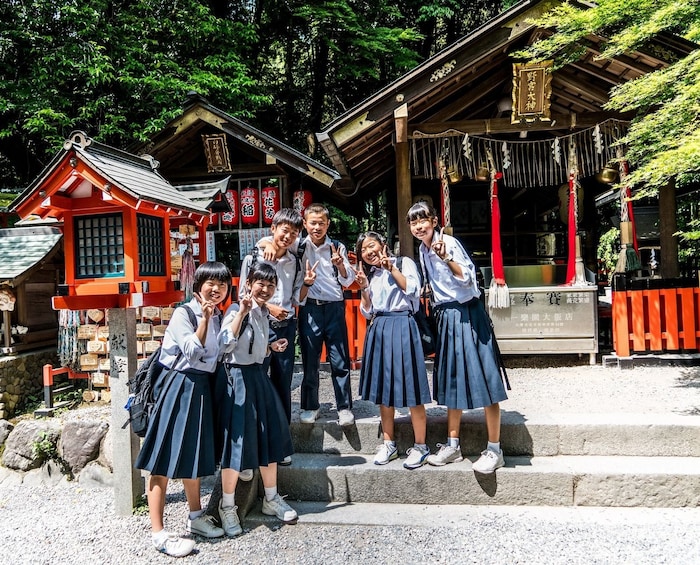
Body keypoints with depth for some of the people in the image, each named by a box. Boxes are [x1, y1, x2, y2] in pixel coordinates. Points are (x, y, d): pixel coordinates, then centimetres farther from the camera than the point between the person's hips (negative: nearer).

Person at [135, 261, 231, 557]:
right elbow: (193, 352, -21)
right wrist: (204, 319, -25)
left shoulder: (219, 316, 9)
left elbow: (222, 352, 9)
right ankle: (158, 533, 3)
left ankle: (196, 516, 34)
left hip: (203, 387, 8)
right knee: (165, 459, -3)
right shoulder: (183, 313, -12)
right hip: (180, 386, -8)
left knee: (193, 454, 20)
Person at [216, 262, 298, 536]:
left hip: (259, 376, 8)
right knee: (238, 441, -1)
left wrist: (271, 347, 7)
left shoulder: (263, 312, 10)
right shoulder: (237, 310, -15)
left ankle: (271, 498, 30)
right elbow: (225, 345, -31)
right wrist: (241, 312, -34)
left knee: (270, 437, 13)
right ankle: (227, 506, 18)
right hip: (239, 378, -8)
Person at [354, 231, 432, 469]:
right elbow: (367, 312, 14)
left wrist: (391, 268, -9)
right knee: (383, 389, 8)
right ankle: (389, 444, 19)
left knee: (409, 387, -6)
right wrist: (364, 287, 0)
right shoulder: (370, 275, 18)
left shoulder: (403, 262, 4)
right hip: (378, 330, 6)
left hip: (402, 327, -6)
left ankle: (420, 446, 4)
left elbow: (412, 290, -12)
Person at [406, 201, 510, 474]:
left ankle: (494, 450, 5)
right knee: (451, 380, 13)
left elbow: (467, 277, -20)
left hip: (467, 314, -8)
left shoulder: (448, 242, -12)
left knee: (481, 378, -4)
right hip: (445, 316, 8)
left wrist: (446, 257, -30)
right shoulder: (423, 250, 11)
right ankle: (452, 446, 24)